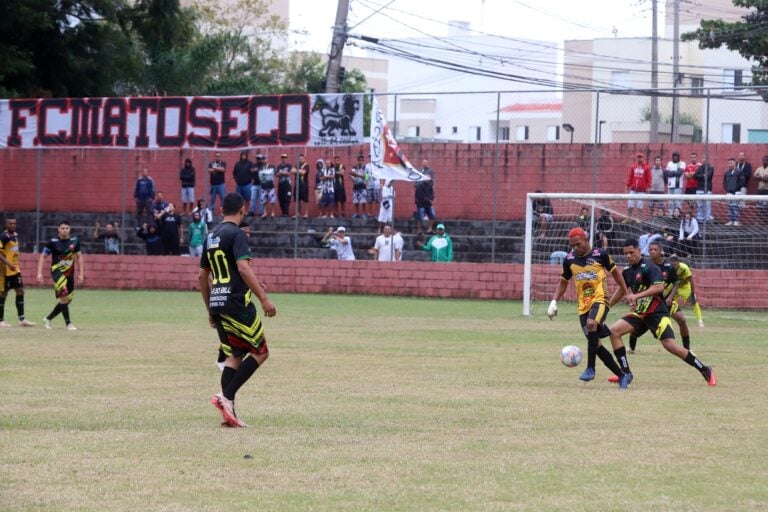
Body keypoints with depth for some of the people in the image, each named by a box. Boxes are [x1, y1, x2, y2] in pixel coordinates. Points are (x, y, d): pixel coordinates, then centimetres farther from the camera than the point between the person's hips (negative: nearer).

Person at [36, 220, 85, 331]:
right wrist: (39, 273, -10)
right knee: (64, 296, -20)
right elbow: (43, 256, -1)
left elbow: (79, 257, 12)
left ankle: (48, 319, 26)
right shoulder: (53, 242, -7)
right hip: (57, 271, -5)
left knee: (67, 300, 9)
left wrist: (81, 274, 8)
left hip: (70, 273, 5)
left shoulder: (75, 241, 3)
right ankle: (68, 323, -15)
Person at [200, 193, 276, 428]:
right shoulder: (237, 234, -9)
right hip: (236, 302, -8)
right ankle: (226, 396, -11)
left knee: (234, 355, 13)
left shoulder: (211, 237, 16)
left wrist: (210, 309, 29)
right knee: (260, 352, 1)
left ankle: (227, 414, 4)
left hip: (217, 303, 8)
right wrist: (264, 298, -22)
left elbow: (203, 276, 21)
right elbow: (243, 268, -22)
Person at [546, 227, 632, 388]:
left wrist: (625, 292, 11)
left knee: (591, 324, -33)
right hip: (583, 306, 5)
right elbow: (563, 282, 17)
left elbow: (615, 272, 9)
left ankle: (590, 368, -26)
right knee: (595, 342, 2)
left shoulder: (601, 255, -5)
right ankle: (622, 374, 14)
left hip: (600, 300, -5)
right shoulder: (569, 260, 5)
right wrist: (554, 302, 6)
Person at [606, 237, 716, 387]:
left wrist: (637, 296, -32)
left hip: (657, 313, -7)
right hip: (639, 313, 7)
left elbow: (659, 287, -27)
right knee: (614, 331, -10)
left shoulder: (649, 267, -13)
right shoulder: (627, 271, 10)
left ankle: (705, 370, -4)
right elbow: (622, 291, 28)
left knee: (670, 345, -18)